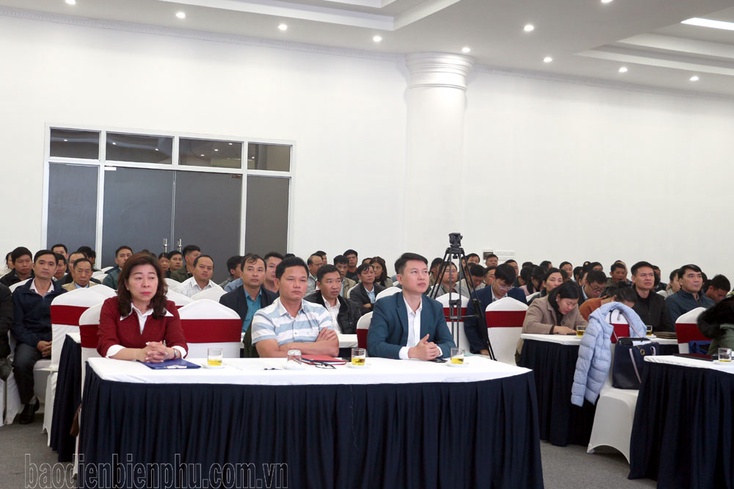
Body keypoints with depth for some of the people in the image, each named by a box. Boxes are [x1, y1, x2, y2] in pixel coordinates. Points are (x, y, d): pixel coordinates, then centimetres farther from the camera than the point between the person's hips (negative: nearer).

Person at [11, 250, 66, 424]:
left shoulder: (62, 294, 11)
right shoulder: (20, 293, 11)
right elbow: (17, 325, 3)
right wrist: (37, 343, -13)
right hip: (29, 341, 1)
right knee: (21, 363, -32)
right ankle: (29, 402, -2)